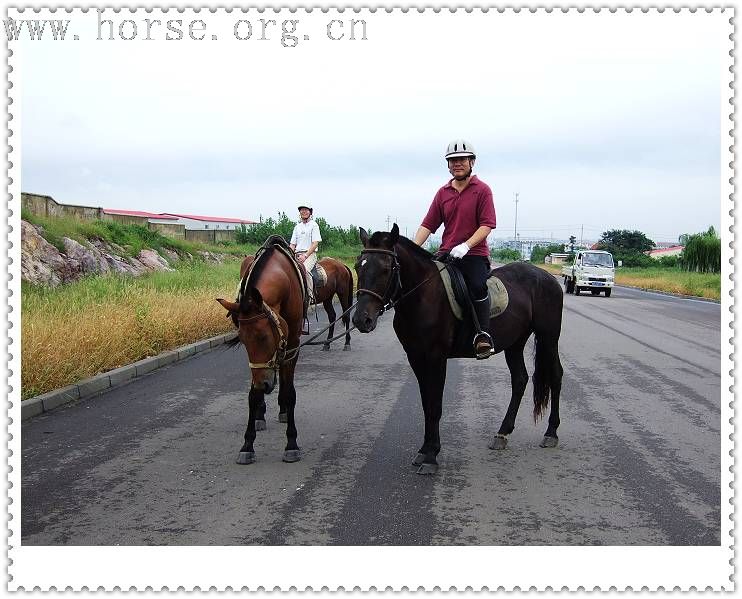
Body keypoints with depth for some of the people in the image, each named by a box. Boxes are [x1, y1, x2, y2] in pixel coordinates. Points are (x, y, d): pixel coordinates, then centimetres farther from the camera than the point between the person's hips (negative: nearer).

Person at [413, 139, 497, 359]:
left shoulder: (482, 190, 2)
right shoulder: (443, 193, 15)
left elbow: (487, 225, -7)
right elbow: (428, 225, 11)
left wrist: (465, 246, -21)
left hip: (474, 254, -5)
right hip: (446, 254, 5)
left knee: (477, 286, -31)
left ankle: (483, 336, -29)